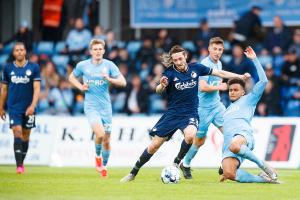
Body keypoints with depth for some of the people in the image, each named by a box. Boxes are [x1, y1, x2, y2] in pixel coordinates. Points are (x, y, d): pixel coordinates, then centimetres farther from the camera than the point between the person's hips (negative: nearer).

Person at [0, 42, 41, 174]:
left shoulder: (34, 68, -1)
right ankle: (19, 165, -16)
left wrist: (32, 106, -18)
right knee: (17, 132, -13)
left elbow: (37, 88, -6)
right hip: (13, 107, 0)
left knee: (26, 136, 9)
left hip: (28, 108, 1)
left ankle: (21, 162, 25)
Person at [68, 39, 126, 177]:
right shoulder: (83, 65, 0)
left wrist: (109, 79, -20)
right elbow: (71, 77, 17)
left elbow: (123, 82, -3)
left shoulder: (109, 65, -1)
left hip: (106, 107, 2)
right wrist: (81, 87, -2)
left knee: (106, 140, 6)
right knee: (100, 134, -24)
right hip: (91, 106, -2)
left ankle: (104, 165, 28)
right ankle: (97, 156, 5)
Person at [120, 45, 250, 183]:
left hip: (190, 113, 0)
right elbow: (158, 90, -25)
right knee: (154, 146, -1)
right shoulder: (170, 72, -10)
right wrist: (162, 86, -48)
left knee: (190, 135, -33)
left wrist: (240, 76, 6)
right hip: (172, 114, 0)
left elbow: (219, 73, 6)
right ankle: (133, 173, 17)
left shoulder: (195, 68, -3)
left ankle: (176, 163, -8)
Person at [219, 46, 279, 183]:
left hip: (243, 134, -5)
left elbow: (263, 81, 10)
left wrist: (254, 59, 11)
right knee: (229, 174, -28)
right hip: (228, 142, 5)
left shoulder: (247, 100, 22)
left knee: (234, 146, -45)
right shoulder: (228, 110, 39)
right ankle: (263, 178, -12)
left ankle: (263, 165, -21)